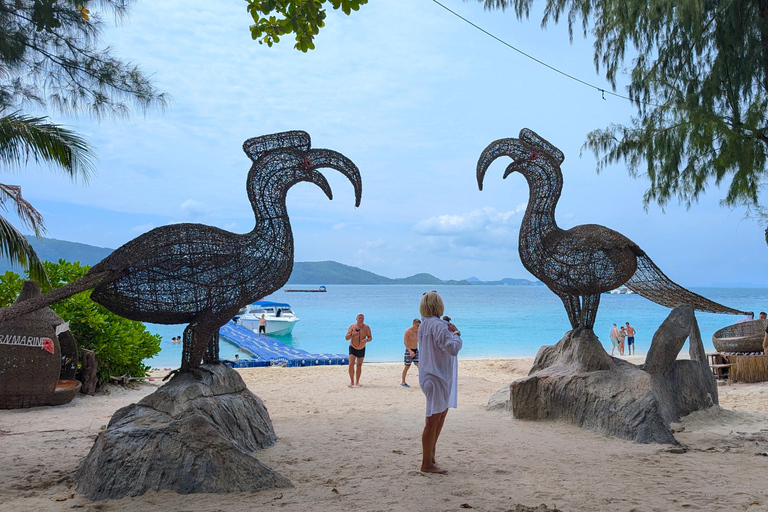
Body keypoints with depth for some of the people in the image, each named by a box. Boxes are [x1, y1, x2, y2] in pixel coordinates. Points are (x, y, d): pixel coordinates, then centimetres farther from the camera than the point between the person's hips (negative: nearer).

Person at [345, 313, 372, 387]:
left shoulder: (366, 328, -8)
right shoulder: (352, 326, -10)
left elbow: (370, 337, -3)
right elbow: (346, 338, -10)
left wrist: (367, 340, -26)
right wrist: (352, 334, -29)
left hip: (362, 349, 2)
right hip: (353, 348, -2)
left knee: (359, 365, 9)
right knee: (351, 364, -16)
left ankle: (357, 382, 20)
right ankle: (352, 382, -6)